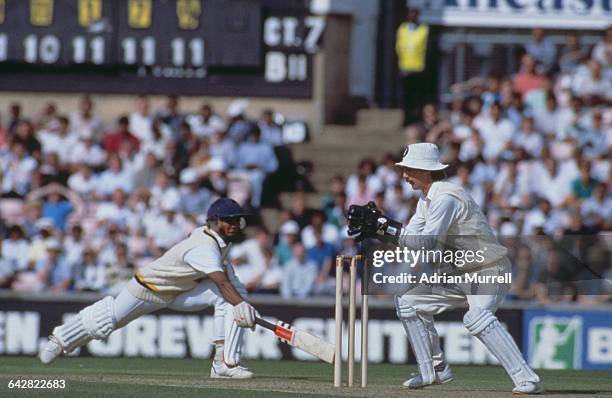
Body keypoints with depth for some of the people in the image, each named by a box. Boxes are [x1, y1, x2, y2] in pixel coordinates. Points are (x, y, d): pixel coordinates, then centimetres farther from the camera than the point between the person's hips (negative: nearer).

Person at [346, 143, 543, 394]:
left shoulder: (446, 197, -21)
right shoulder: (426, 199, 10)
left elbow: (425, 243, -27)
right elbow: (409, 238, 7)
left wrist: (383, 227, -25)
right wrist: (374, 226, -6)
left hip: (489, 271, -10)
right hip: (460, 274, 10)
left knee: (476, 317, -34)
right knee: (408, 301, 10)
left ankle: (526, 379, -37)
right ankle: (434, 370, 17)